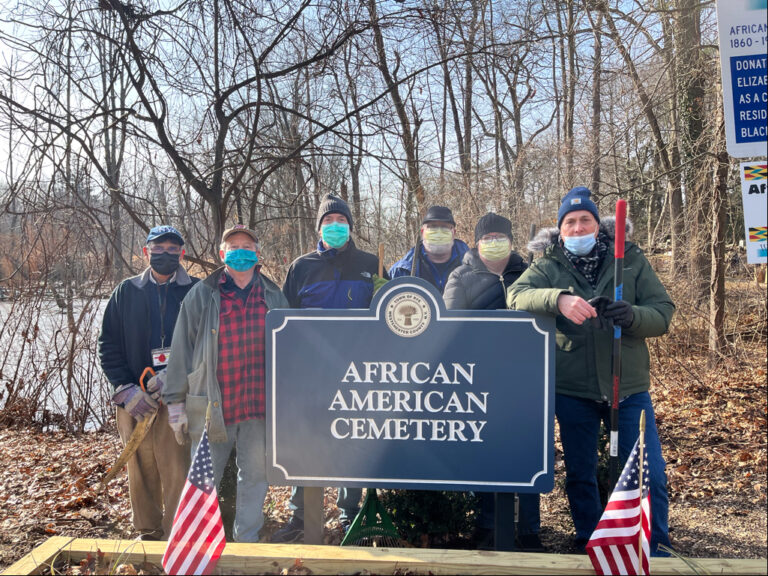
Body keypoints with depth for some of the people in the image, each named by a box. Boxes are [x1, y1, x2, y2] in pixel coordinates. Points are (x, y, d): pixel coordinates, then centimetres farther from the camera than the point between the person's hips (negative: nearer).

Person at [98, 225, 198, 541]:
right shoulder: (126, 291, 11)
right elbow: (108, 344, 8)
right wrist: (125, 389, -3)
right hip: (135, 397, 3)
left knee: (178, 470, -5)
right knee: (140, 470, 10)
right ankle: (147, 533, 28)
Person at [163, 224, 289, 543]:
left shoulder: (273, 296, 8)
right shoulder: (201, 295, 2)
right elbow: (181, 350, 2)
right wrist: (176, 403, -1)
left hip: (259, 406, 2)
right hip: (211, 406, -2)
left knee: (255, 476, 12)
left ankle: (247, 539, 29)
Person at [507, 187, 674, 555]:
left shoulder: (631, 260, 1)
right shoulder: (548, 266, -1)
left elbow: (663, 314, -3)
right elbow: (516, 296, -20)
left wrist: (632, 315, -25)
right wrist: (559, 299, -38)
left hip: (628, 387, 0)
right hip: (572, 390, 0)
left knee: (649, 475, 4)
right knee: (580, 476, 14)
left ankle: (657, 551, 28)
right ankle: (590, 546, 36)